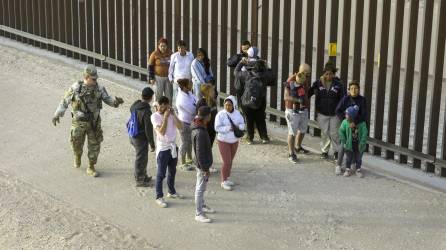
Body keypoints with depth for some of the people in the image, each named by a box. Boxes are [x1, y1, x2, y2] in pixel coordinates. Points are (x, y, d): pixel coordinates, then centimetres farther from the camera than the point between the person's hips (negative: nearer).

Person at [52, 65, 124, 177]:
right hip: (79, 122, -1)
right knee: (77, 144, 12)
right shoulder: (76, 87, -14)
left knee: (94, 145, 3)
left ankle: (91, 168, 18)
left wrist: (116, 100, -23)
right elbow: (65, 101, -7)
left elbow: (108, 99, 0)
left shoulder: (99, 88, -8)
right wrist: (57, 115, -14)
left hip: (94, 122, 1)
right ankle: (77, 156, 47)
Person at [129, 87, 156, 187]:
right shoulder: (146, 112, -26)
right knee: (141, 158, 6)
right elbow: (148, 130, -22)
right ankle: (139, 180, 18)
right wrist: (152, 144, -13)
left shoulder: (134, 106, 0)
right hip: (141, 138, -8)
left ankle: (143, 176, 36)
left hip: (133, 136, 8)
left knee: (143, 157, 23)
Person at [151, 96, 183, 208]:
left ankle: (172, 192, 36)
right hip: (163, 148, -6)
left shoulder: (171, 114, 2)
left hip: (173, 147, 6)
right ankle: (159, 197, 6)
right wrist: (166, 117, -26)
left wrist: (173, 115, -16)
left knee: (172, 172, 20)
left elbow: (180, 127, -9)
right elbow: (162, 131, -24)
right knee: (161, 174, -1)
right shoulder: (155, 116, -13)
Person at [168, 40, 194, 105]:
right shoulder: (174, 56, -3)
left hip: (188, 79, 2)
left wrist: (192, 77, 16)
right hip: (177, 80, -2)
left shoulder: (190, 55, 3)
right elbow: (171, 67, 6)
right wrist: (170, 78, 5)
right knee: (176, 97, -4)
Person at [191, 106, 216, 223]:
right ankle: (199, 214, 10)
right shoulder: (200, 133, -28)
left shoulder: (198, 127, 3)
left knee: (200, 187, 24)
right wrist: (205, 168, -20)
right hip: (203, 165, -10)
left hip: (202, 164, 10)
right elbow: (200, 153, -26)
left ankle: (202, 206, 40)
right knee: (200, 189, 0)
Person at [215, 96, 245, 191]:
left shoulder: (237, 113, 0)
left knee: (230, 161, 15)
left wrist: (238, 127, -18)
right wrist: (228, 128, -29)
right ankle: (223, 182, 4)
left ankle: (227, 178, 30)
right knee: (226, 162, -8)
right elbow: (217, 128, -19)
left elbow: (242, 124, 4)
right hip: (223, 141, -5)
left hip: (234, 141, 5)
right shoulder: (220, 114, -15)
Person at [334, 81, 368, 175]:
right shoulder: (345, 99, -7)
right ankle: (338, 165, 5)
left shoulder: (362, 100, -9)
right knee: (343, 145, -2)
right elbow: (338, 111, -1)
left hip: (358, 126, 0)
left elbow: (365, 114, -18)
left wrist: (356, 122, -30)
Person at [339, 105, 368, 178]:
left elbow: (364, 133, -16)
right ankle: (348, 169, 29)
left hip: (358, 144, 0)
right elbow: (341, 131, -7)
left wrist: (362, 143, -17)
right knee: (349, 157, 13)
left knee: (358, 158, 14)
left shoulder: (361, 123, -20)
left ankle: (358, 170, 30)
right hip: (349, 144, 1)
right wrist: (344, 141, -8)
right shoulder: (345, 122, -16)